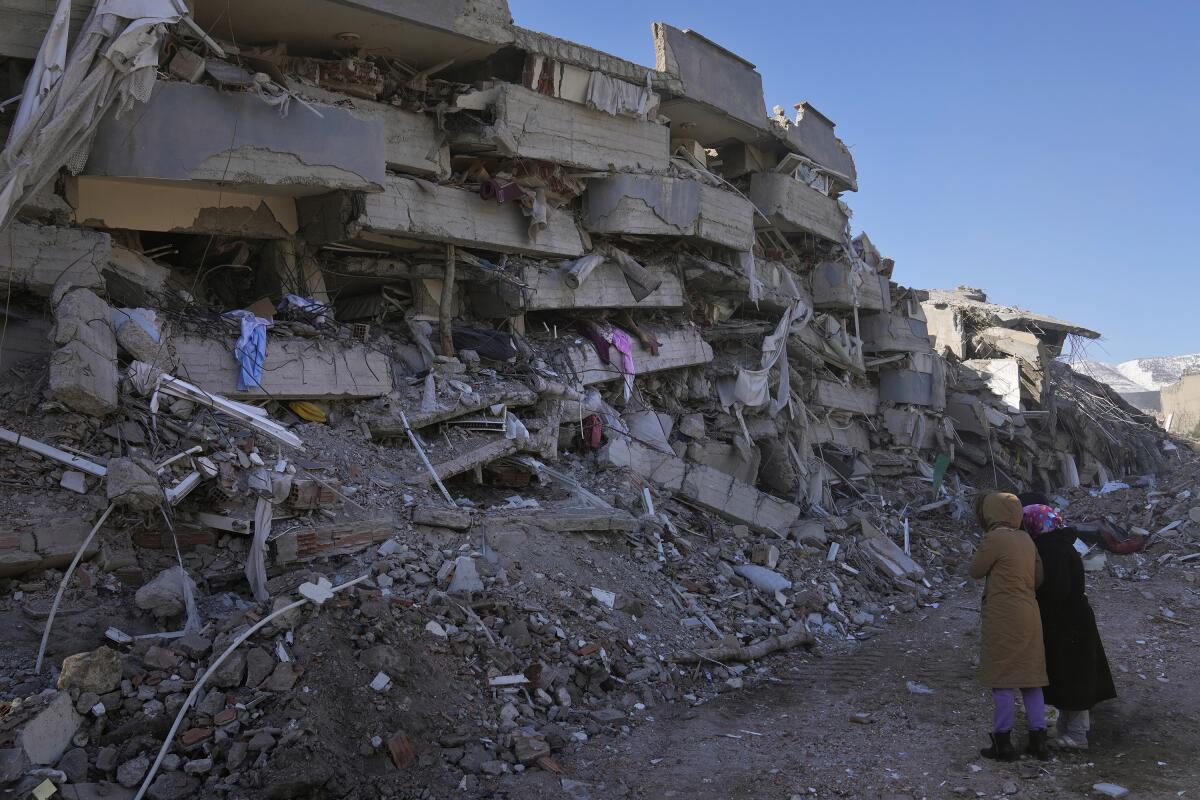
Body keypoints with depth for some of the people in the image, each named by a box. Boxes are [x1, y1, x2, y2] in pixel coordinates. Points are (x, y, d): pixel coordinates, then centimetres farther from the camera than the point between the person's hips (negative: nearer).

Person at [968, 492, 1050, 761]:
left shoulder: (995, 539, -15)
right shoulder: (1026, 539, 8)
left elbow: (975, 571, -6)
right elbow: (1038, 577, 13)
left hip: (1003, 617, -7)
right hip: (1030, 615, 7)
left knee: (1001, 679, 1)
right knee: (1030, 676, 13)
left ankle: (1003, 743, 7)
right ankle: (1038, 741, 18)